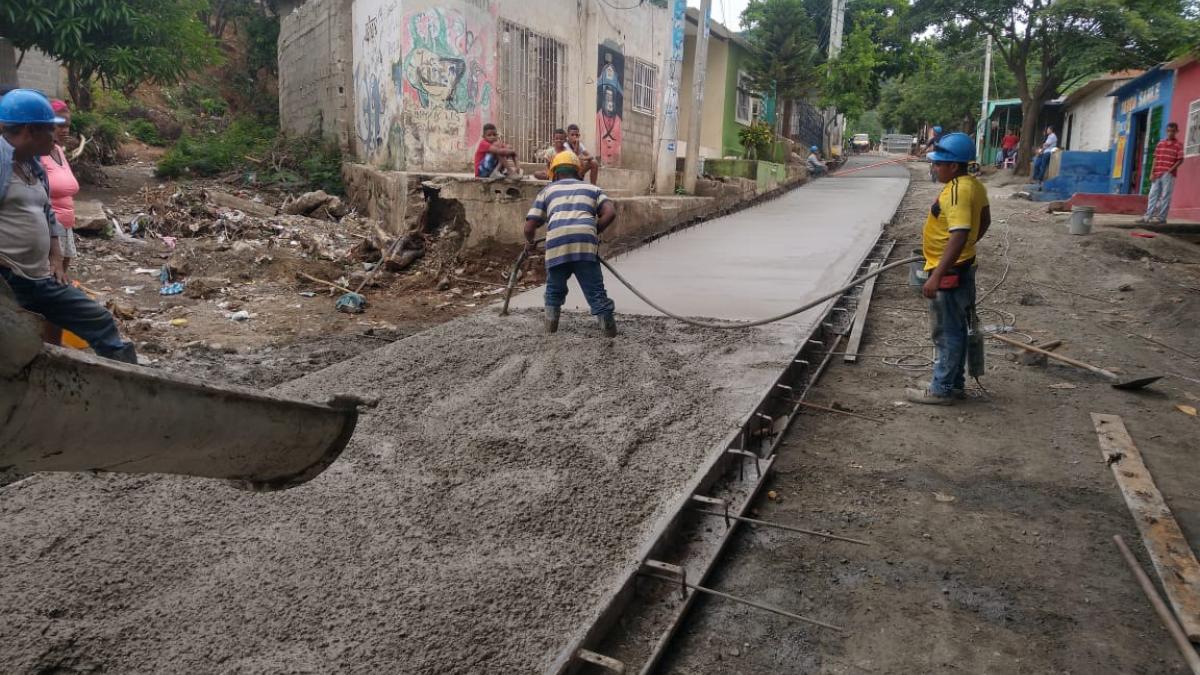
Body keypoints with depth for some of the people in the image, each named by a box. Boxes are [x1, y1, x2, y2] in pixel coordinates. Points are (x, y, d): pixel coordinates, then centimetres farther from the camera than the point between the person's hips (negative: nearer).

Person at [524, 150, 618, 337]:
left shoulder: (547, 191, 27)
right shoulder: (592, 188, 28)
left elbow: (530, 227, 20)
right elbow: (610, 212, 8)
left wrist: (529, 242, 40)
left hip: (556, 242, 1)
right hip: (586, 243, -1)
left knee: (554, 288, 22)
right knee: (595, 290, 5)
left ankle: (550, 328, 24)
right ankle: (609, 330, 2)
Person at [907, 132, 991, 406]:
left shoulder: (956, 191, -23)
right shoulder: (974, 185, 8)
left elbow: (959, 236, -31)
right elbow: (984, 221, 21)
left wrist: (936, 276, -32)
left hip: (949, 272, -10)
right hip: (961, 267, 10)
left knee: (946, 332, 0)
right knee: (955, 329, 17)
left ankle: (941, 389, 10)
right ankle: (955, 383, 28)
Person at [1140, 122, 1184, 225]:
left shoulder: (1178, 145, 0)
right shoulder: (1160, 143, 13)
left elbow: (1180, 160, -4)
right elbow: (1155, 159, 11)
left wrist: (1170, 171, -13)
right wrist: (1152, 173, 3)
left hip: (1169, 175, -4)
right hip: (1157, 174, 5)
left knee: (1165, 196, -3)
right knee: (1153, 195, 2)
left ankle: (1161, 217, -2)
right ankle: (1148, 216, 1)